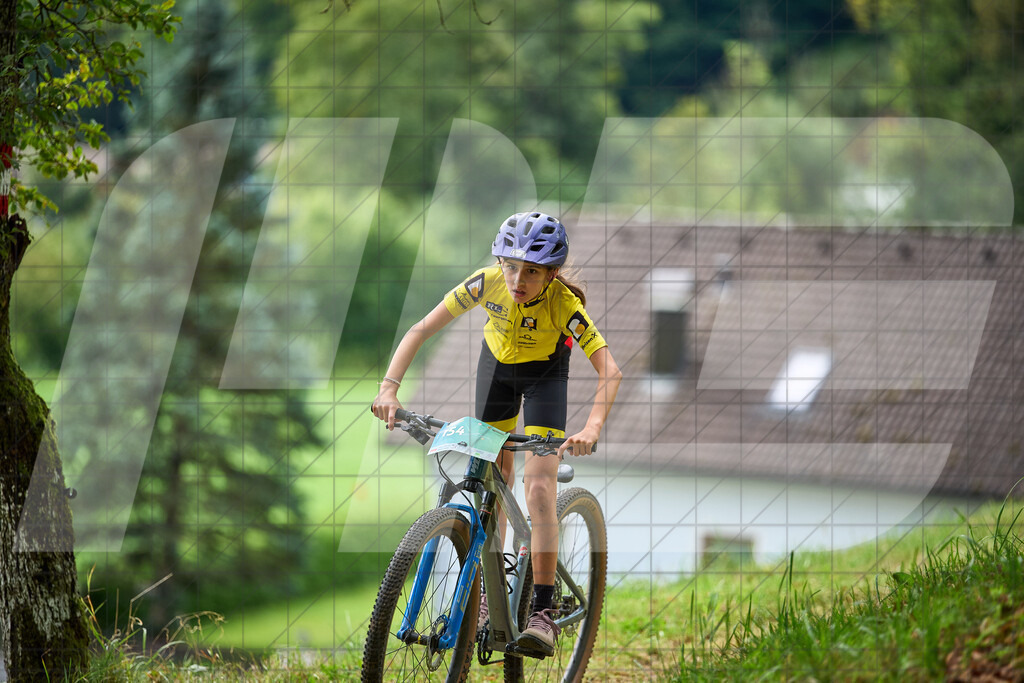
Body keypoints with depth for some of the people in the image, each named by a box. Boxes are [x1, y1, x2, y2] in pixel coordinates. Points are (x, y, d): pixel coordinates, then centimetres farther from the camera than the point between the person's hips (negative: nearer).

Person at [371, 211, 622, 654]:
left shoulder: (563, 302, -37)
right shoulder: (488, 283, -31)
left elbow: (610, 371, -42)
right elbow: (420, 331, -27)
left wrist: (593, 427, -59)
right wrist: (389, 387, -40)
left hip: (545, 373, -3)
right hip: (497, 365, 3)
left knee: (539, 487, -17)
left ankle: (542, 612, -16)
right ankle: (490, 594, 18)